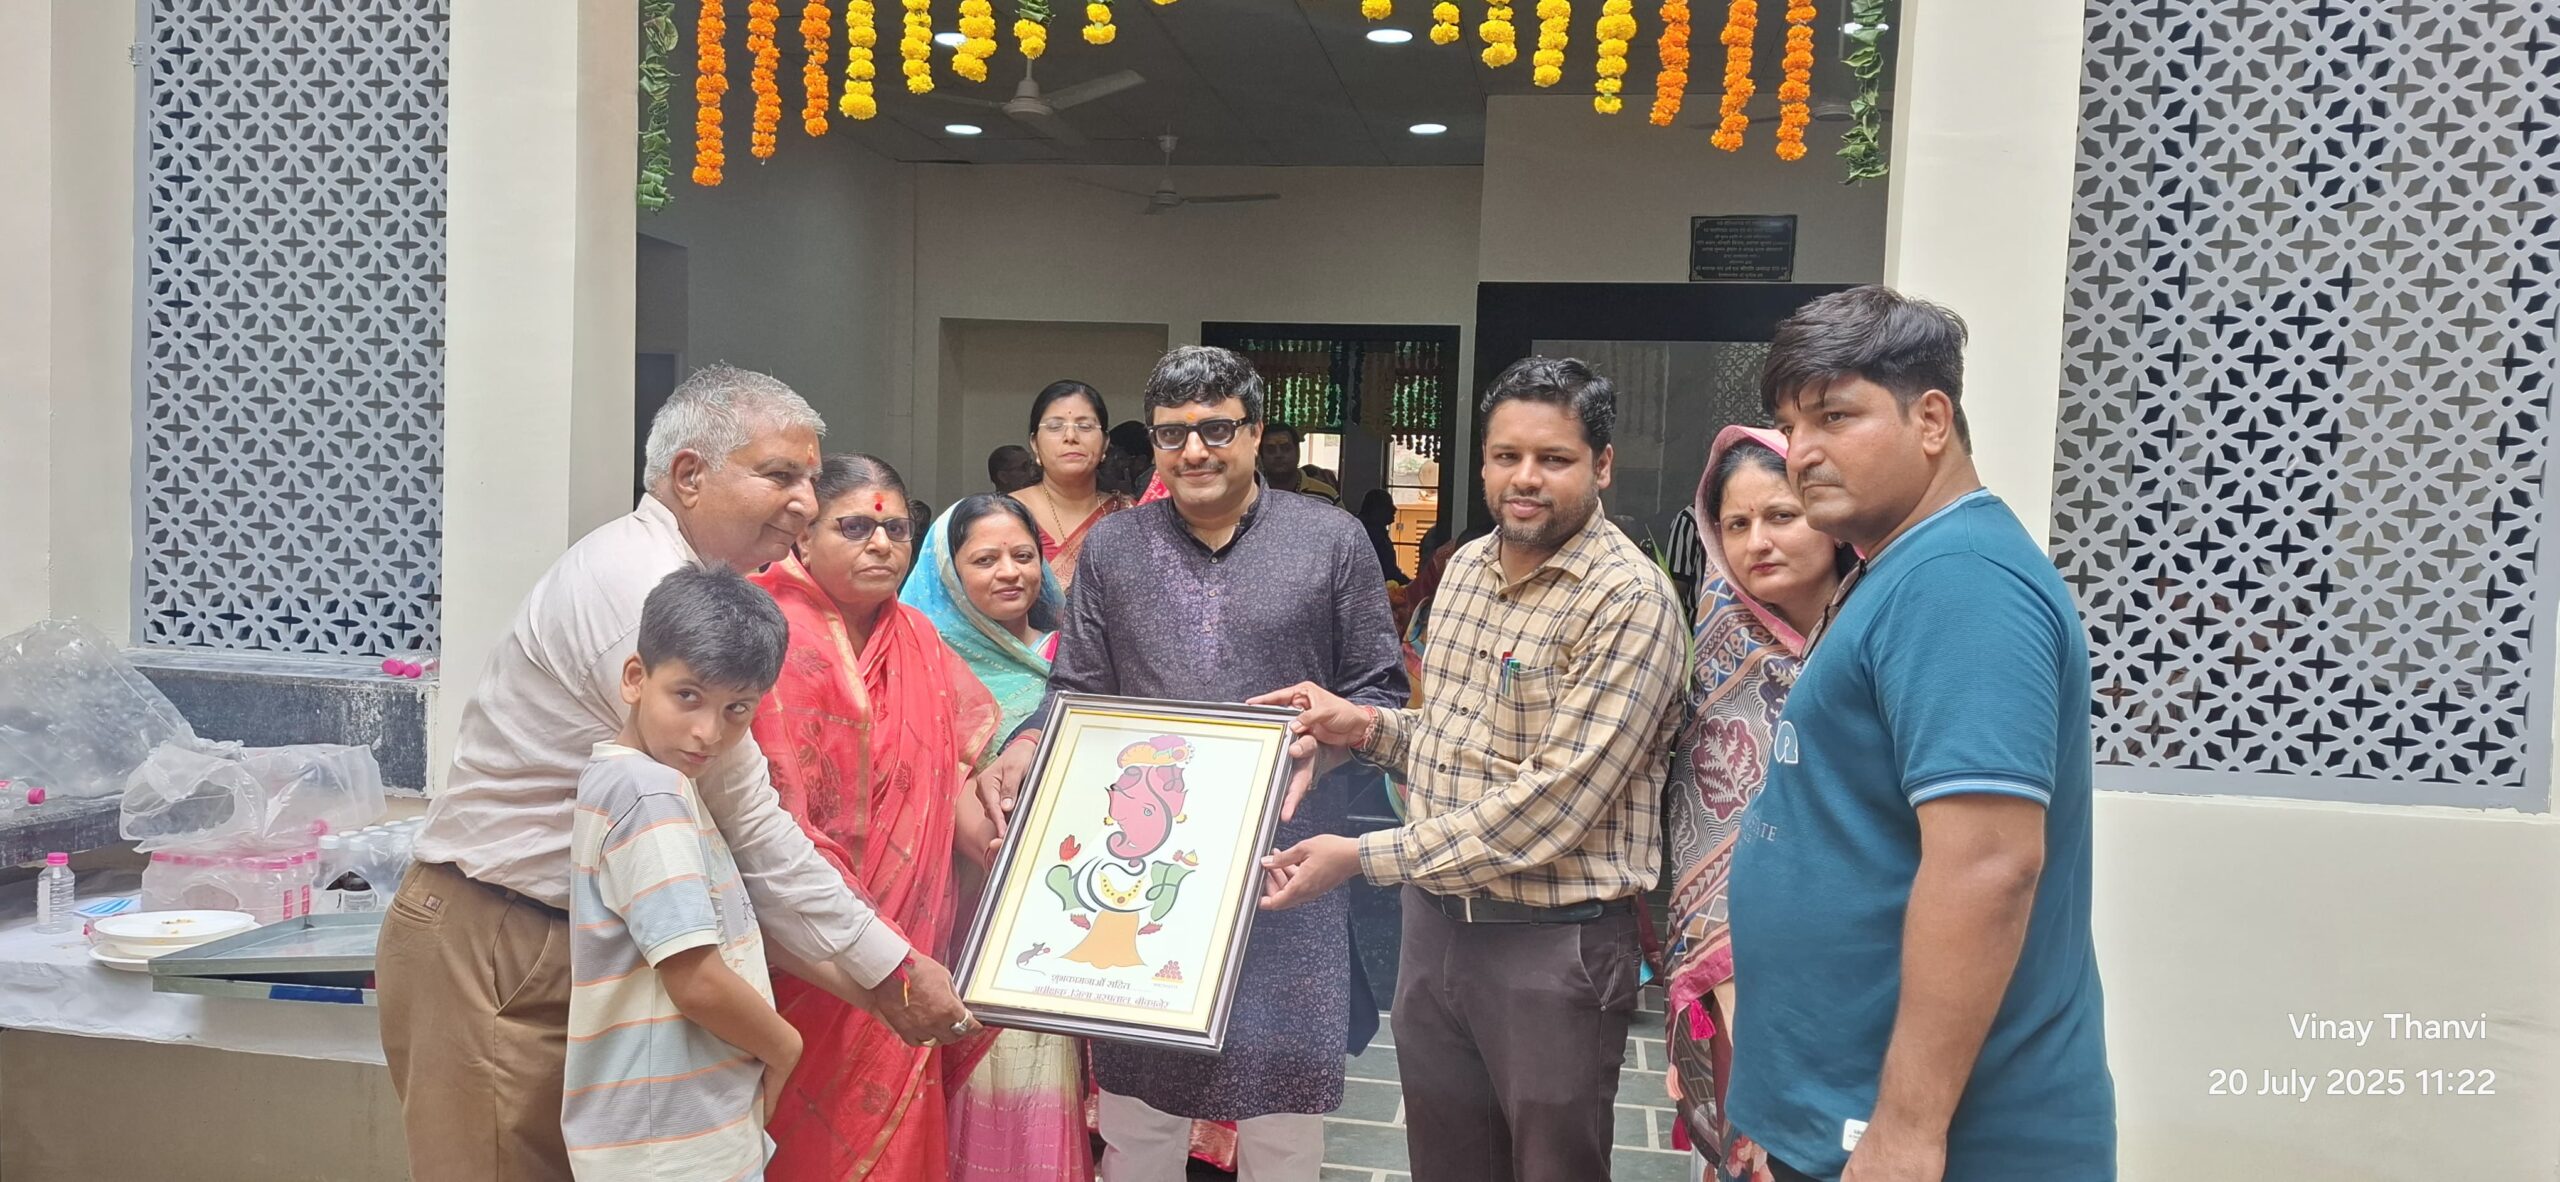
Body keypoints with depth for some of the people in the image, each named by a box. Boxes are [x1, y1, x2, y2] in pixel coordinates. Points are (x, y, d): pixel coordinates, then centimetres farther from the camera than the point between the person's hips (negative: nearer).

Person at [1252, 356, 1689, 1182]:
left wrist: (1364, 858, -21)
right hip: (1435, 923, 7)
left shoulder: (1628, 601, -18)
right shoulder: (1465, 568, 6)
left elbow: (1555, 802, -24)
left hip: (1555, 944, -6)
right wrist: (1365, 726, -3)